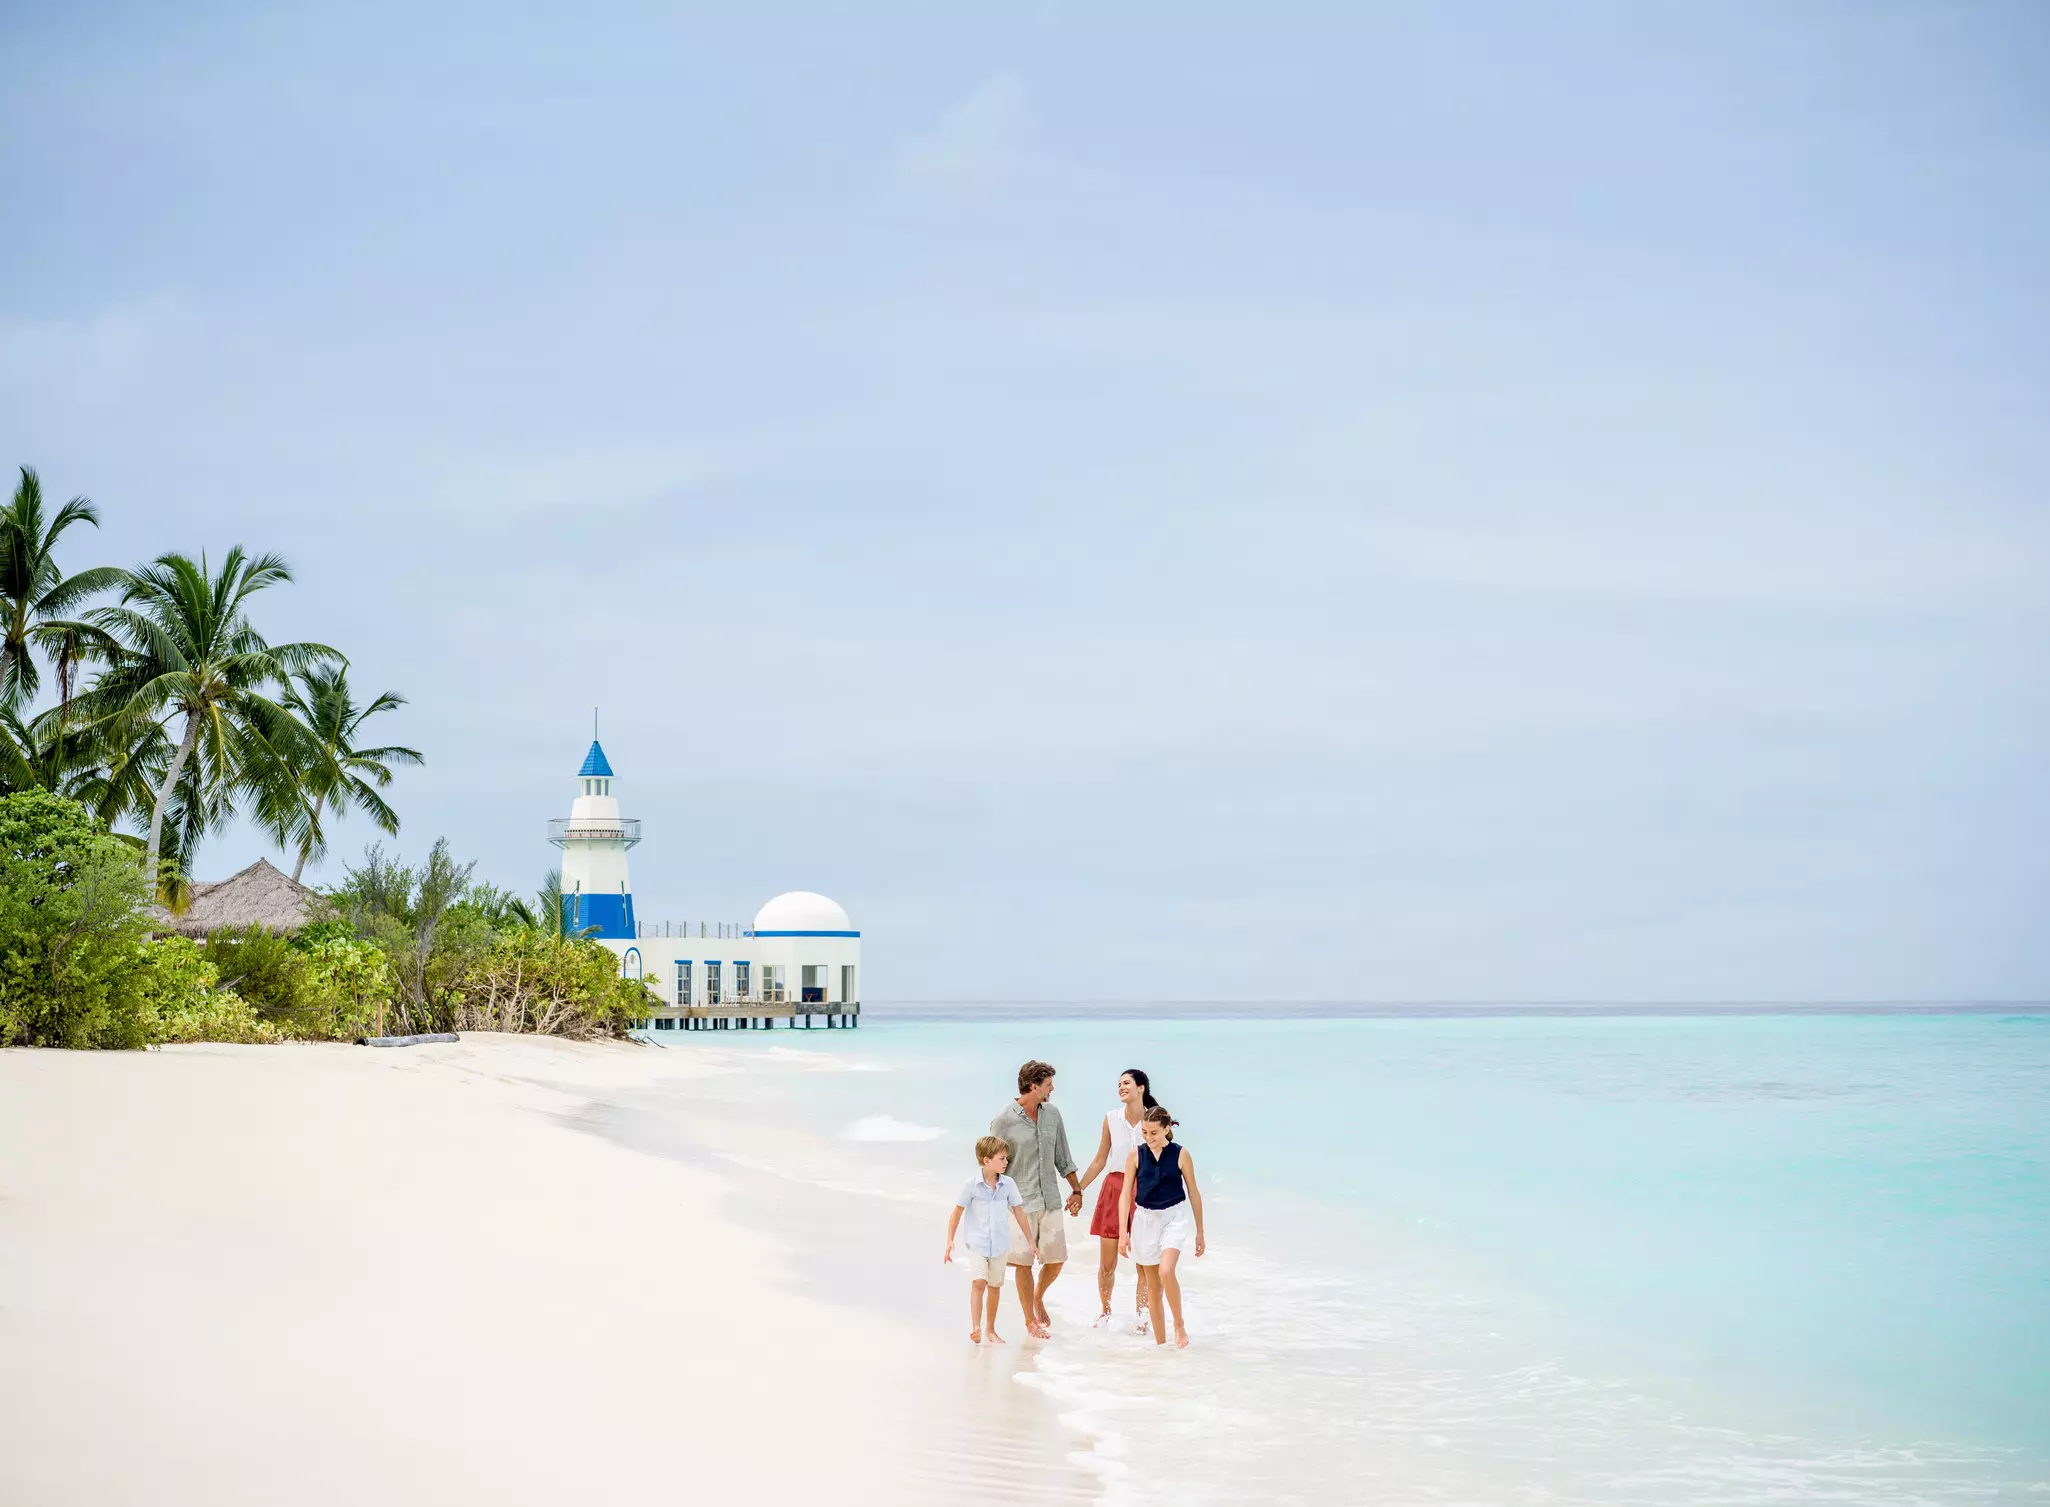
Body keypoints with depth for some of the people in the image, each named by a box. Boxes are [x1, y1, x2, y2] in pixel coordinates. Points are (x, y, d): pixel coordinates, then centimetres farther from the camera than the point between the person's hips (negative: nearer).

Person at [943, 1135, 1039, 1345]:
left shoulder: (1008, 1184, 0)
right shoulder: (972, 1185, -9)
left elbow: (1018, 1213, 10)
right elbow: (957, 1212, -2)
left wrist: (1030, 1241, 14)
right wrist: (950, 1241, -5)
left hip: (1000, 1244, 3)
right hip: (977, 1243, -3)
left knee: (995, 1286, 11)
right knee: (978, 1282, -19)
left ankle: (990, 1329, 24)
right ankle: (975, 1328, -24)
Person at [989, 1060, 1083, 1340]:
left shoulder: (1052, 1114, 6)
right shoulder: (1004, 1120, -10)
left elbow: (1063, 1158, 15)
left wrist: (1077, 1190, 13)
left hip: (1051, 1200, 5)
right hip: (1020, 1202, -5)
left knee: (1056, 1258, 6)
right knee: (1024, 1262, 0)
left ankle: (1038, 1298, 34)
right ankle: (1030, 1321, 11)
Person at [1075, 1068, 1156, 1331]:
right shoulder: (1111, 1119, 3)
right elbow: (1100, 1160, 11)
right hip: (1114, 1189, 2)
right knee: (1106, 1263, 3)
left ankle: (1142, 1314, 18)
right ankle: (1105, 1310, 23)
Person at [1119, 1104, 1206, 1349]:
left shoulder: (1180, 1154, -6)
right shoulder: (1135, 1156, -3)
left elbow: (1193, 1193, 2)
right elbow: (1126, 1194, -1)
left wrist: (1200, 1231, 6)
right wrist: (1124, 1233, -5)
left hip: (1175, 1217, -3)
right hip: (1145, 1219, 3)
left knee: (1166, 1272, -24)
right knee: (1151, 1283, 7)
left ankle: (1179, 1325, -3)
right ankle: (1160, 1342, 16)